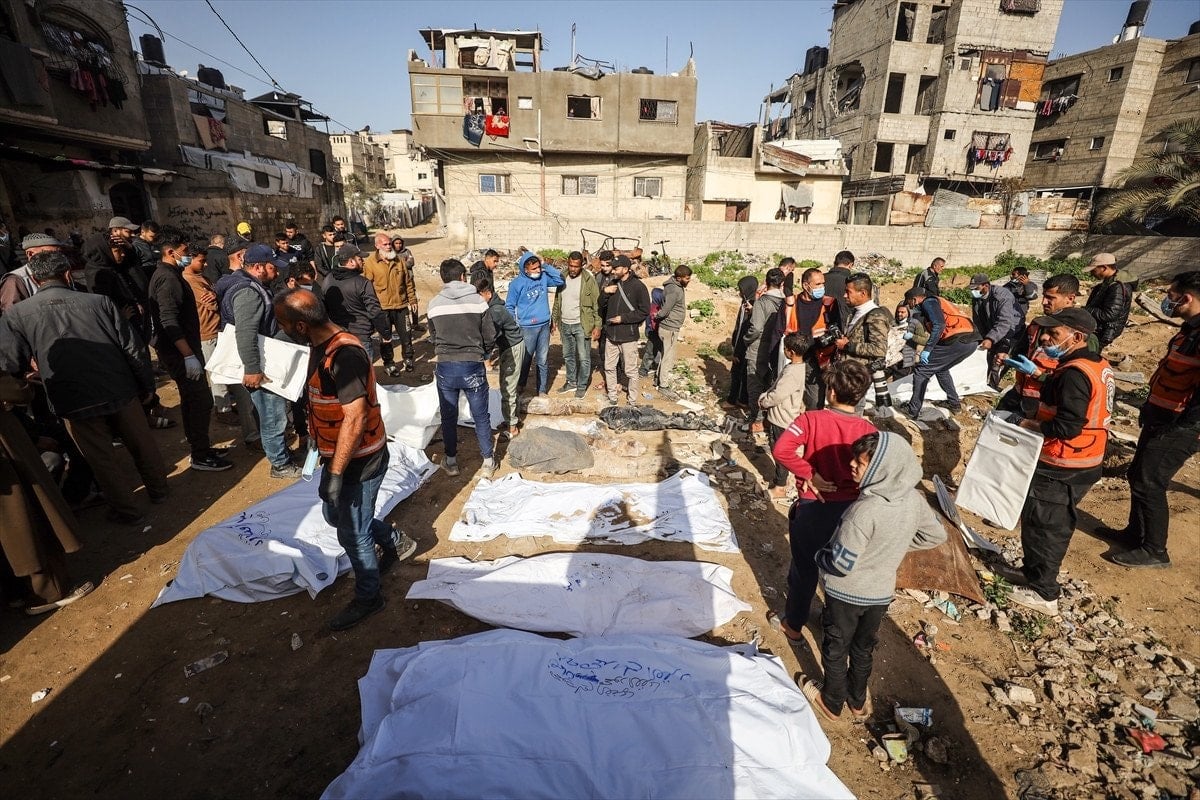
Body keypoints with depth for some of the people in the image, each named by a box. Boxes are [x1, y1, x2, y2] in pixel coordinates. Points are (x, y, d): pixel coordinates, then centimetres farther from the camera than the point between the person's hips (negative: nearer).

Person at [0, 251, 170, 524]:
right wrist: (147, 386, 7)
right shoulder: (99, 302, -1)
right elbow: (134, 348, -2)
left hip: (75, 402, -1)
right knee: (142, 445, 19)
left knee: (103, 460, 12)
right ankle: (158, 489, 36)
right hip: (121, 391, 1)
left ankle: (127, 512, 24)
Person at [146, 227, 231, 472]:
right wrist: (189, 355, -28)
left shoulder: (168, 274, 15)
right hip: (179, 351, -11)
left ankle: (198, 446, 29)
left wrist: (190, 351, 21)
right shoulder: (168, 278, -17)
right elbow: (170, 322, -25)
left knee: (191, 399, 17)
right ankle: (201, 457, 0)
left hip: (178, 350, 11)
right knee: (201, 400, -8)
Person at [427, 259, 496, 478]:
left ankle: (451, 461, 26)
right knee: (481, 416, 11)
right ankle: (488, 462, 20)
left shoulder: (434, 304, -2)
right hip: (473, 367, -1)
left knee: (448, 417, 15)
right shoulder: (478, 301, -7)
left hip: (445, 367, 1)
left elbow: (433, 338, 8)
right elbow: (490, 337, -2)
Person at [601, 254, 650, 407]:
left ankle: (633, 402, 15)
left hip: (628, 337, -6)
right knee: (609, 368, 13)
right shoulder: (613, 284, 8)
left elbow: (644, 312, -9)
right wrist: (604, 291, -3)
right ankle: (612, 398, 26)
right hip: (610, 335, 6)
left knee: (631, 371, 3)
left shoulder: (638, 286, -10)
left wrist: (623, 318, -16)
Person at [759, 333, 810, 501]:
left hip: (782, 419, -9)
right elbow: (776, 387, 11)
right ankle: (780, 477, 39)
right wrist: (764, 396, 2)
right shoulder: (798, 366, 2)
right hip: (781, 416, 9)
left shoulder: (792, 373, -29)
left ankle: (780, 487, 20)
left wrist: (763, 402, -10)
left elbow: (776, 395, -27)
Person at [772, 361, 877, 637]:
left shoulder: (811, 420, -18)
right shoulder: (869, 431, -9)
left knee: (803, 569, 18)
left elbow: (781, 450, -31)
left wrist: (809, 473, -19)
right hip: (851, 511, 3)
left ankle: (793, 624, 37)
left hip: (813, 508, -3)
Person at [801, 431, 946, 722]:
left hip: (847, 594, -6)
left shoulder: (866, 509, -34)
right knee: (864, 648, 28)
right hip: (882, 593, 6)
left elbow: (841, 563, -29)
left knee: (835, 649, 19)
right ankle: (858, 702, 48)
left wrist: (819, 556, -9)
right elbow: (936, 535, 6)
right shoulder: (914, 498, -13)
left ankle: (832, 703, 40)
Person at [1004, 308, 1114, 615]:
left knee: (1041, 525, 3)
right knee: (1057, 525, 20)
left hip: (1059, 468, -10)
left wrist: (1033, 426, -12)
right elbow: (1087, 415, 15)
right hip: (1086, 463, 10)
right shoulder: (1099, 366, 8)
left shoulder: (1074, 373, -23)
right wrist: (1041, 420, 10)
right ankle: (1035, 573, 36)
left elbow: (1068, 426, -27)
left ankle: (1042, 593, 14)